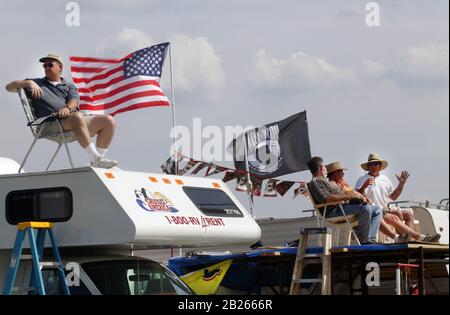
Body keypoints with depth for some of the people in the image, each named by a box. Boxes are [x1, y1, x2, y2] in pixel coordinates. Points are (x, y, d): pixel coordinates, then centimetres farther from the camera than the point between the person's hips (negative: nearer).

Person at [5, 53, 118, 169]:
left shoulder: (69, 86, 27)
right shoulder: (37, 83, 24)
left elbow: (74, 101, 5)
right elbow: (9, 87, 16)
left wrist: (67, 108, -21)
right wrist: (29, 83, -3)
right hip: (51, 124, -4)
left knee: (109, 121, -14)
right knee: (77, 117, -37)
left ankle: (97, 162, -17)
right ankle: (96, 159, -40)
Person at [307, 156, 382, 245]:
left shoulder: (324, 181, 31)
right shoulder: (315, 182, -3)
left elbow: (342, 193, 27)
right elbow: (327, 198, -19)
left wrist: (356, 195, 7)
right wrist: (349, 196, -18)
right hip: (333, 210, -11)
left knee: (377, 210, 4)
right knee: (366, 209, -31)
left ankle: (371, 239, -8)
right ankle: (364, 240, -22)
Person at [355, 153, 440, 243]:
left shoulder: (385, 179, 20)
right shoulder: (362, 180, 0)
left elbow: (393, 197, 24)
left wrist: (401, 184, 16)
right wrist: (364, 187, -27)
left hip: (385, 210, 8)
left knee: (409, 213, -6)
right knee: (394, 218, -28)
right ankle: (420, 237, -30)